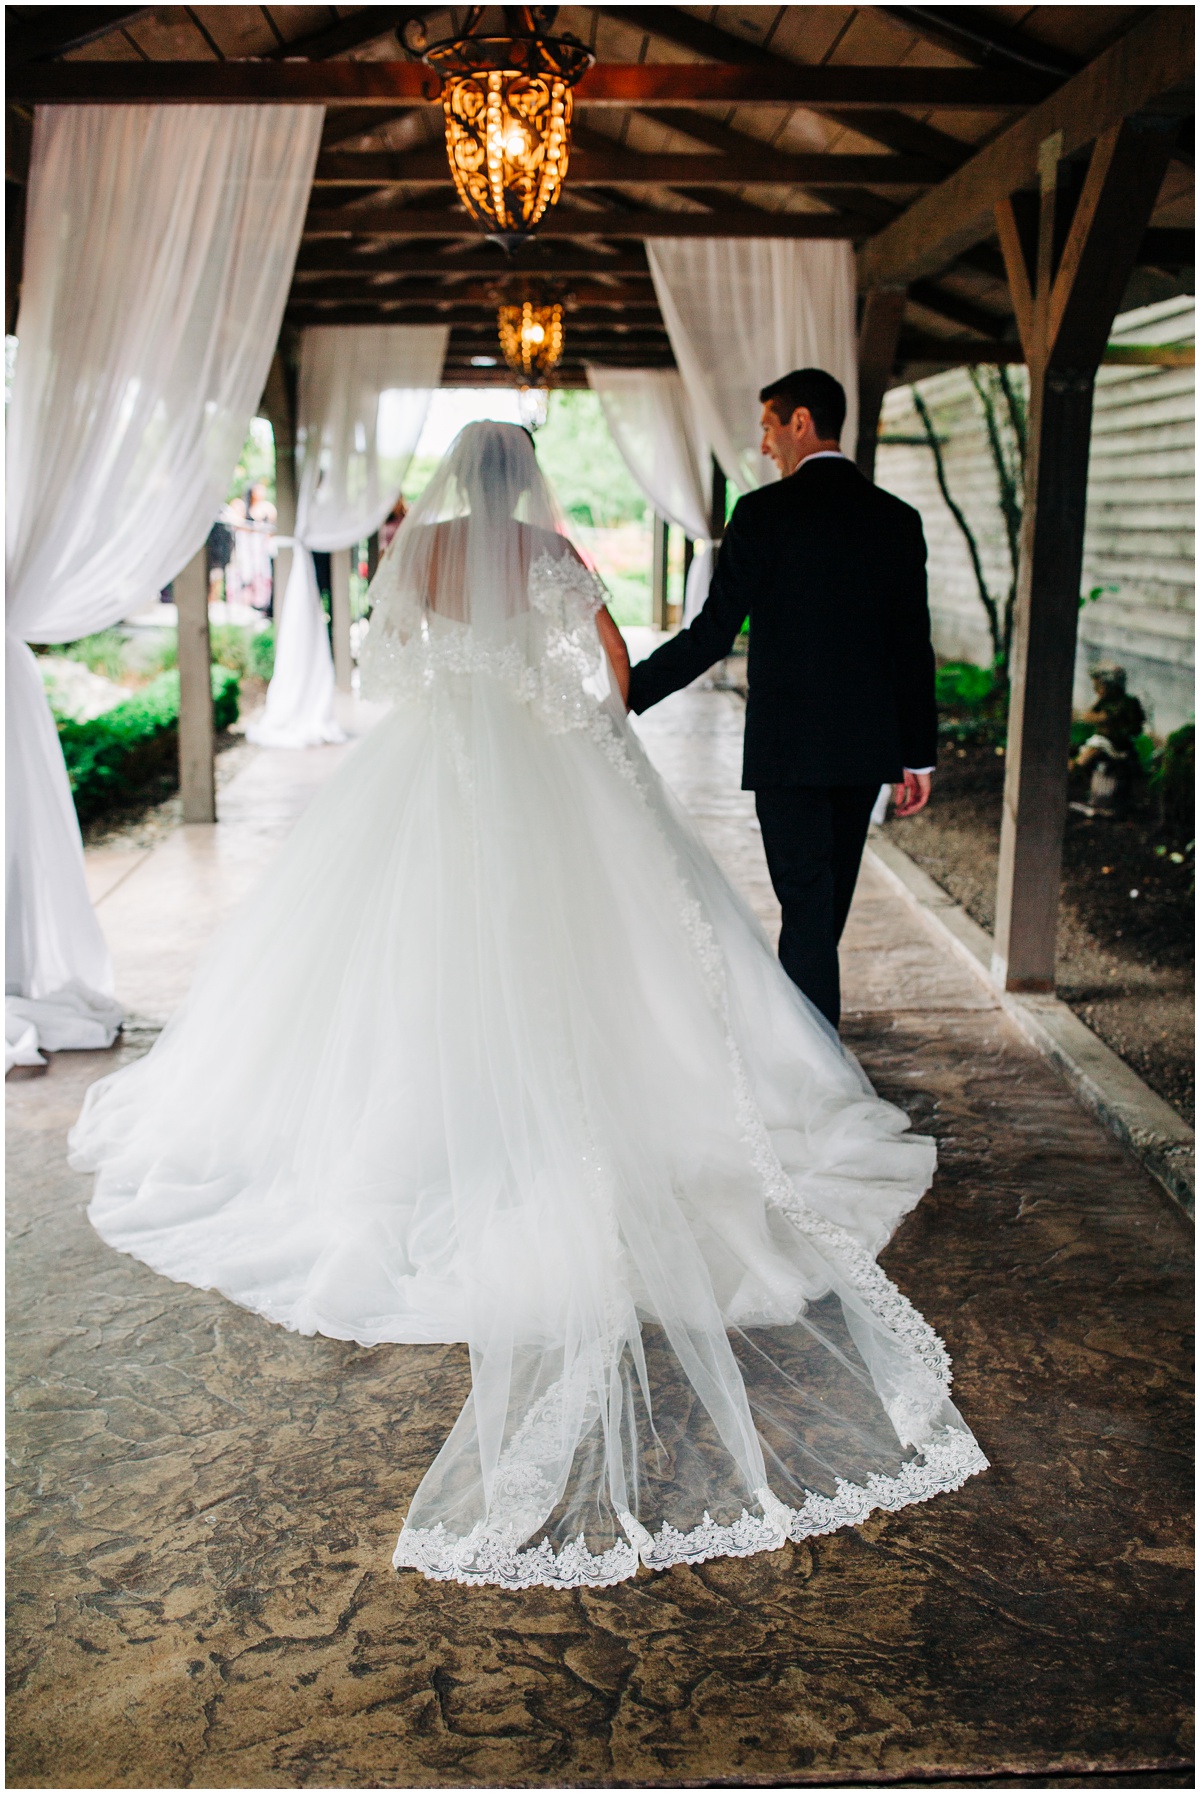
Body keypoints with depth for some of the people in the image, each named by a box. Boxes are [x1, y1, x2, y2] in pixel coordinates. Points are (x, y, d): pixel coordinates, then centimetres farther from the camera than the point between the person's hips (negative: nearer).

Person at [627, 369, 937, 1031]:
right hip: (867, 749, 6)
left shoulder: (763, 512, -9)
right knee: (826, 902, 18)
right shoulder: (896, 518, 6)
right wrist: (919, 756, 11)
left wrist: (627, 695, -4)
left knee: (807, 907, -2)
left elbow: (713, 634, -12)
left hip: (788, 747, -5)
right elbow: (914, 647, 6)